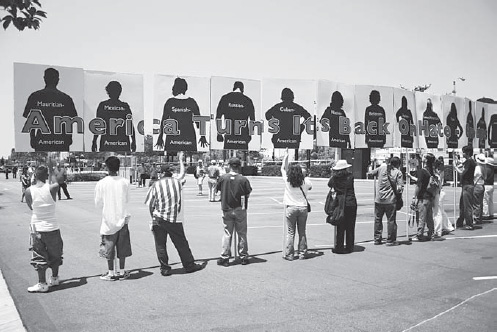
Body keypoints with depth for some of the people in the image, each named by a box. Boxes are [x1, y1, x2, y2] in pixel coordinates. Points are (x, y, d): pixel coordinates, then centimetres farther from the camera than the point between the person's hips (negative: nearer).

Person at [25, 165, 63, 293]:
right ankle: (54, 278, 30)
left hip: (37, 227, 0)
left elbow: (31, 207, 6)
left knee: (39, 256, 7)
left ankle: (42, 284, 7)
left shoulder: (28, 191, -10)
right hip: (52, 227, 0)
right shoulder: (52, 188, -13)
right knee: (55, 254, 17)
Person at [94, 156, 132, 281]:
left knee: (109, 247, 8)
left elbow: (98, 203, -2)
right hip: (122, 219, 2)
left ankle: (111, 273, 14)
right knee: (122, 247, 11)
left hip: (108, 220, -2)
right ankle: (122, 272, 17)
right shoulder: (125, 182, -6)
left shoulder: (101, 183, -11)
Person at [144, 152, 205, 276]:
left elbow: (150, 205, -1)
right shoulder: (177, 181, 0)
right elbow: (183, 172, 22)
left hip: (159, 219, -1)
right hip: (175, 220, 1)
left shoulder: (156, 185, -3)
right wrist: (180, 159, 35)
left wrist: (153, 217, 13)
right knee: (181, 244, 10)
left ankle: (165, 268, 12)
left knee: (160, 245, 9)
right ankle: (189, 265, 20)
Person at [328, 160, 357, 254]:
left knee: (340, 227, 7)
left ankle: (339, 247, 8)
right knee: (350, 227, 10)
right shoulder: (350, 176, -7)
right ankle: (349, 247, 16)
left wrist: (334, 175, 16)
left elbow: (329, 184, 12)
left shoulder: (335, 178, -7)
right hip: (351, 204, 0)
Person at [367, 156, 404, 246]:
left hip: (379, 199, 3)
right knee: (391, 220, 5)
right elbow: (400, 187, -10)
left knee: (378, 219, 13)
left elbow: (370, 173, 12)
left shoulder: (382, 168, 2)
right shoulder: (398, 172, -5)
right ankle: (390, 240, 8)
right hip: (391, 200, -3)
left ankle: (377, 239, 18)